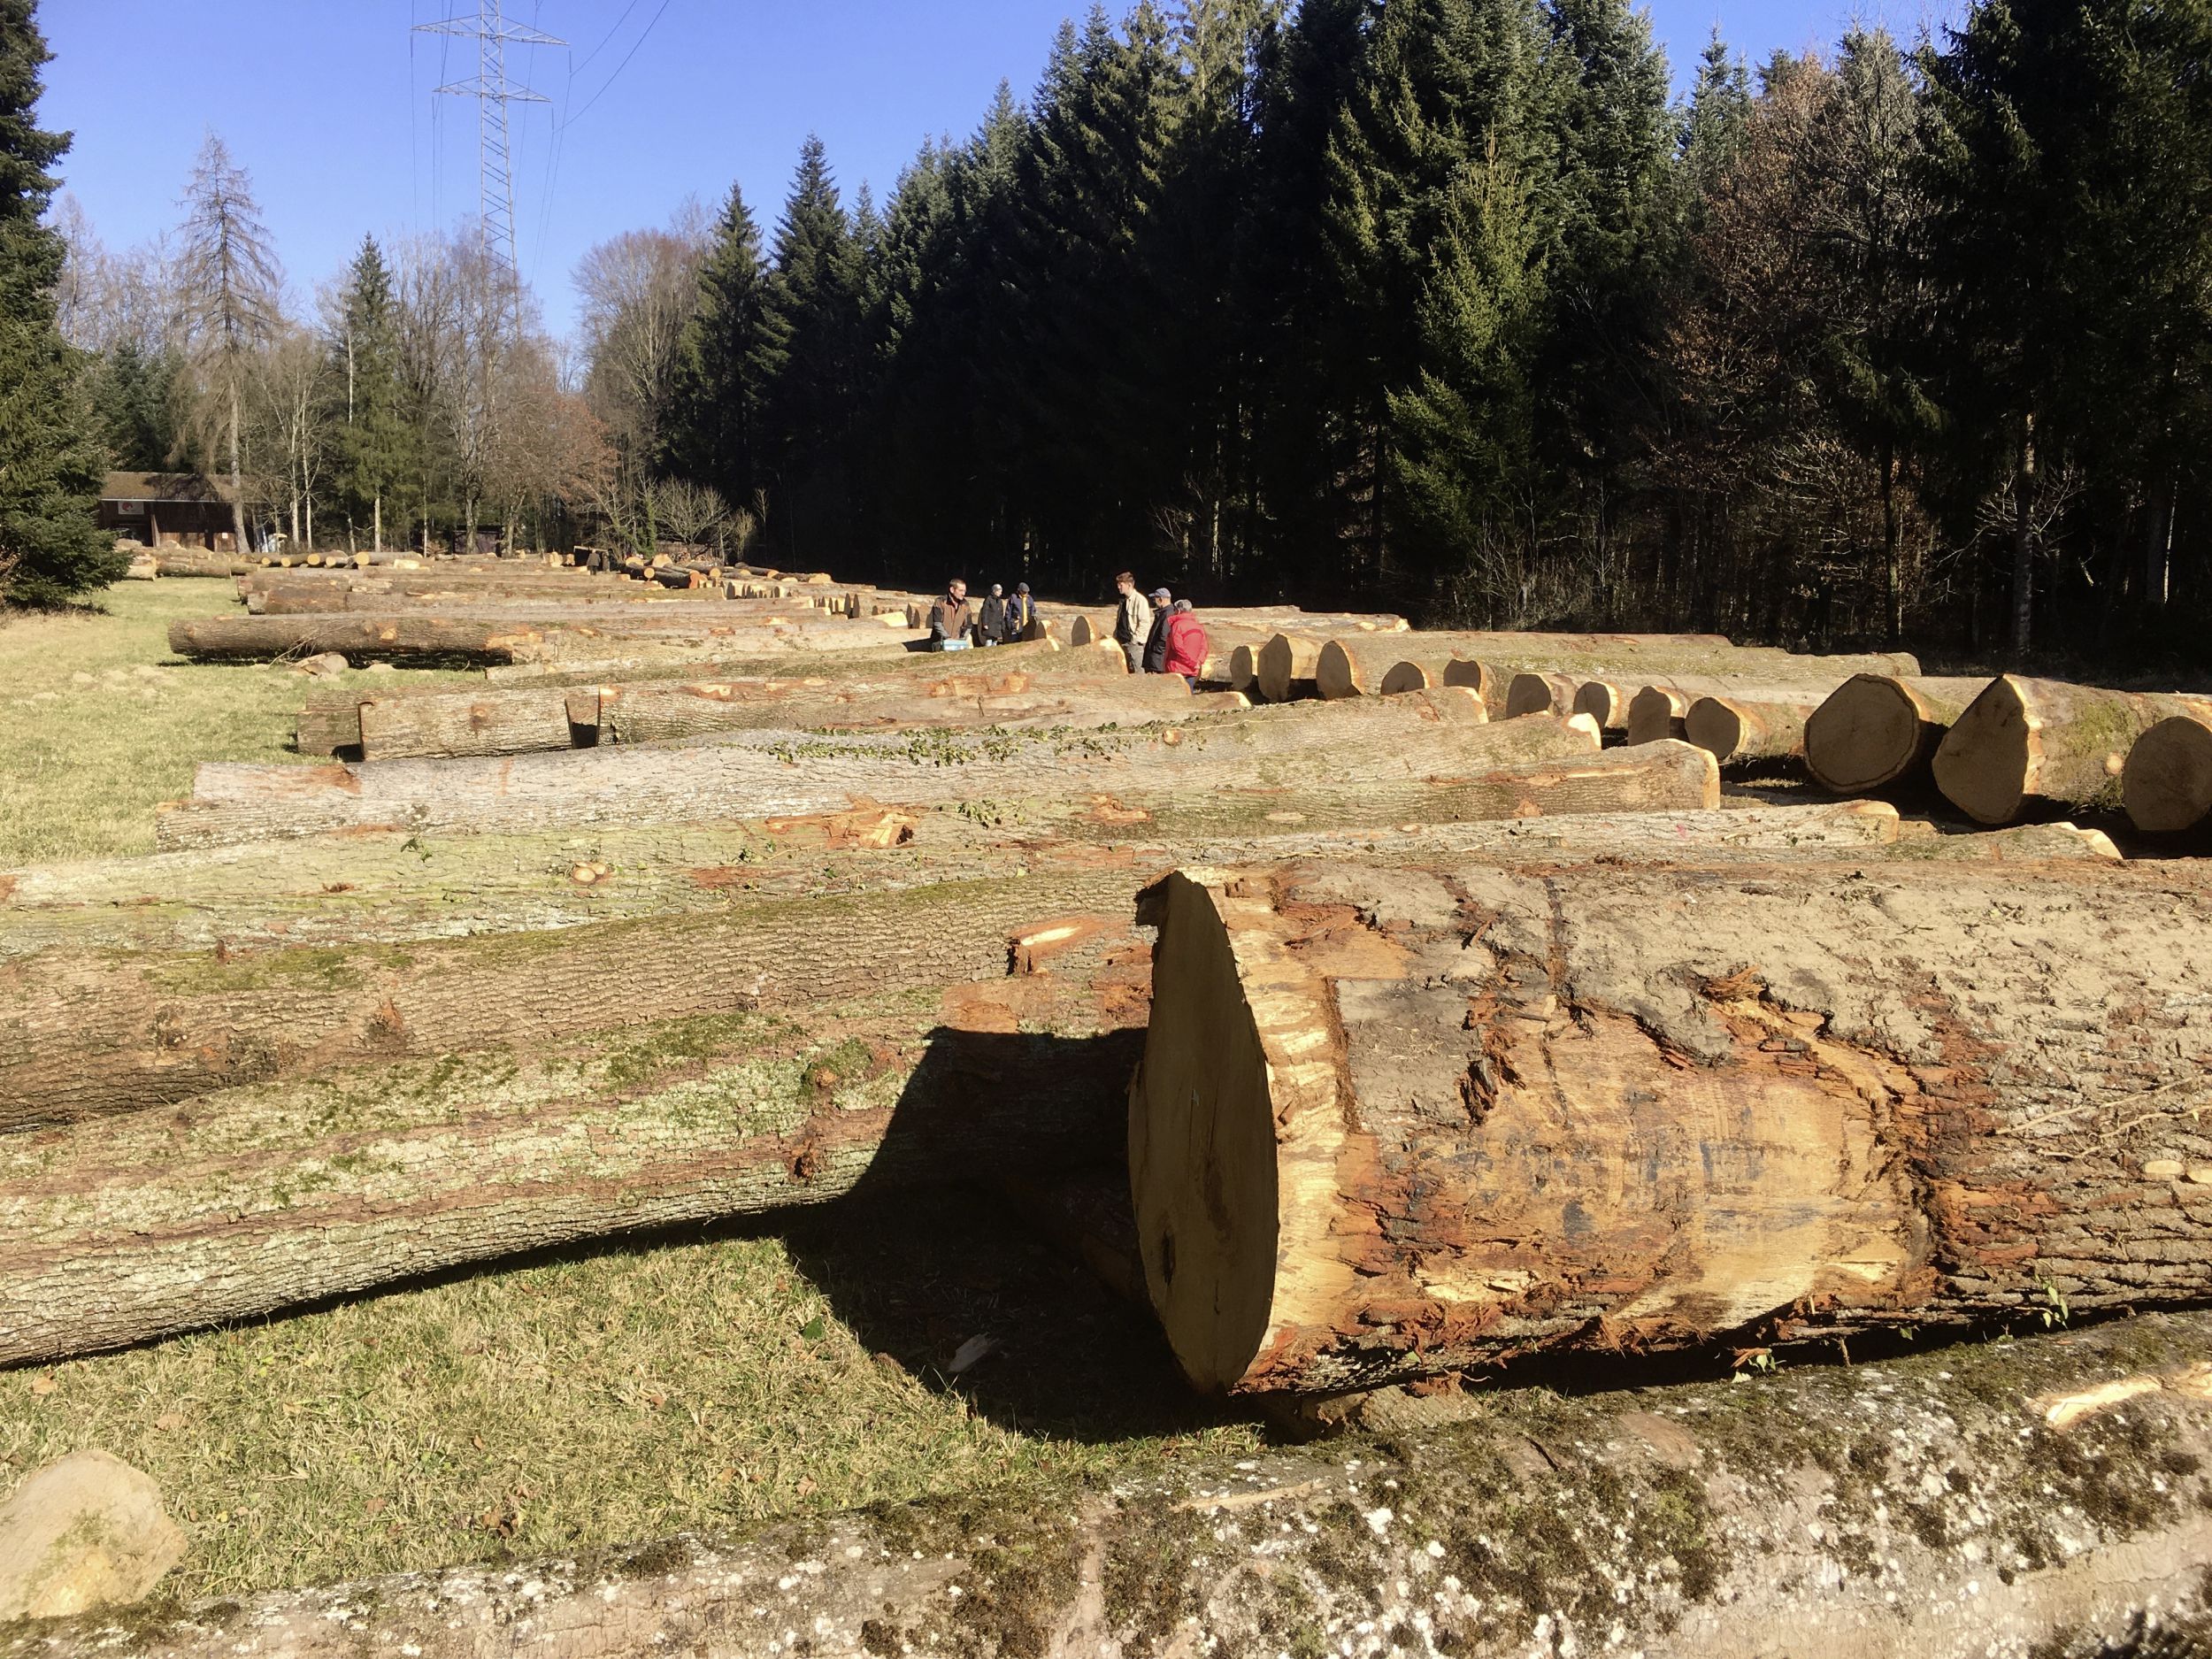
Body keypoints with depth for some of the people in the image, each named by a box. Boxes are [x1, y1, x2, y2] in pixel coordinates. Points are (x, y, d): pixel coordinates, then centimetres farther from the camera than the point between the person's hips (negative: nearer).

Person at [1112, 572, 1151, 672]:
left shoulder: (1140, 600, -12)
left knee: (1137, 672, -7)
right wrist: (1115, 637, 13)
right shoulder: (1124, 601, 15)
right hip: (1122, 642, 9)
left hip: (1134, 643, -9)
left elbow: (1145, 623, -16)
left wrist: (1135, 638, -16)